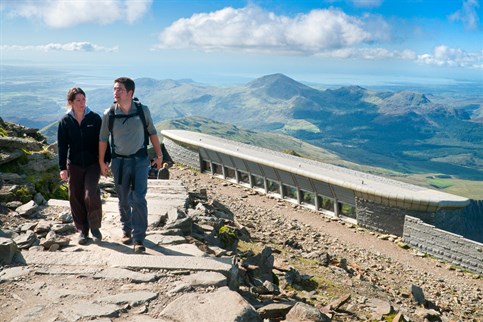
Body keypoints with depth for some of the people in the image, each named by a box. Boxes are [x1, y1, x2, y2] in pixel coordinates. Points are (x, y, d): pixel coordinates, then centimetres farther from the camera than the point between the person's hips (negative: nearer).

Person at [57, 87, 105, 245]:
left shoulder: (95, 118, -3)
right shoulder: (65, 121, -1)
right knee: (76, 198, 6)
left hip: (93, 164, -2)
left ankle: (95, 226, 6)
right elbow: (62, 145, 0)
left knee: (91, 195, -15)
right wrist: (63, 167, -4)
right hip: (74, 165, 2)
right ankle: (82, 230, 20)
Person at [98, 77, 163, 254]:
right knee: (124, 200, 12)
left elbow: (152, 133, 5)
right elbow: (103, 139, 5)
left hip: (140, 160, -1)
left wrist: (159, 155, 6)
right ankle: (126, 231, 32)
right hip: (119, 161, 1)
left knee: (138, 199, -8)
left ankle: (138, 238, -1)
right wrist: (101, 162, 8)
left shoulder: (143, 110, -7)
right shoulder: (109, 114, -6)